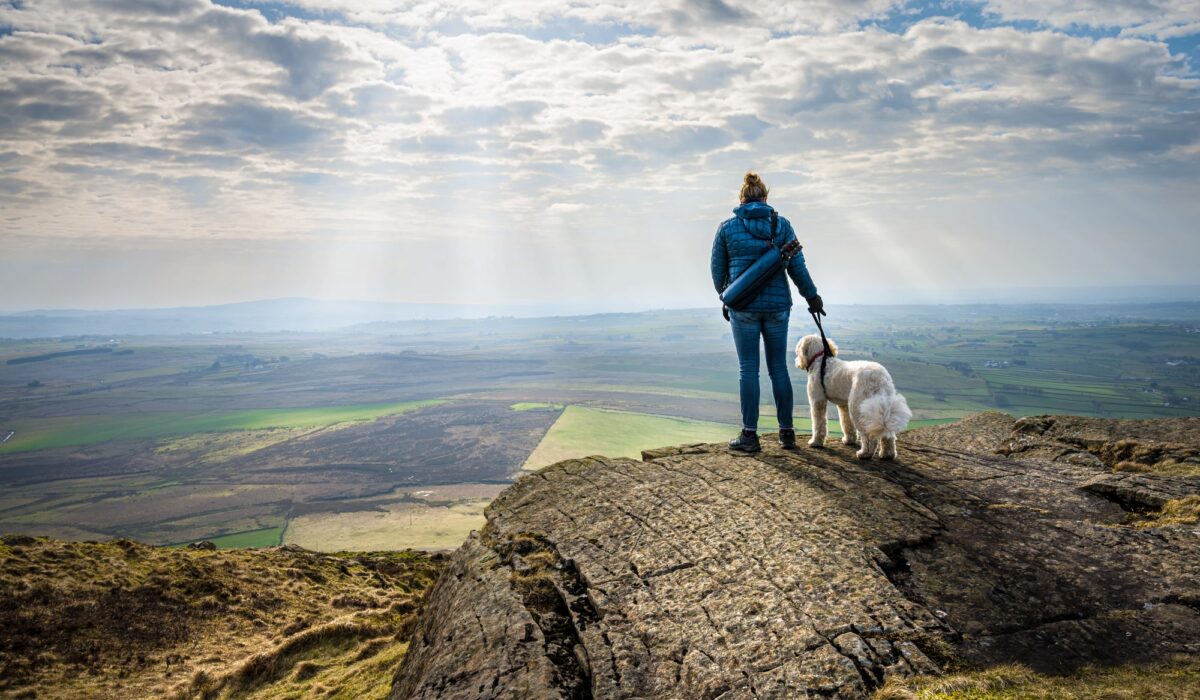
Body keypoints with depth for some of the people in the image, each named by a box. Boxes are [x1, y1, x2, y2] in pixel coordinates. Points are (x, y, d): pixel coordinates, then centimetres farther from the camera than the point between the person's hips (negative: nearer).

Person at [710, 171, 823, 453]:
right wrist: (812, 296, 14)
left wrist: (724, 296, 25)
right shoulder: (782, 225, 3)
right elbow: (797, 266, 2)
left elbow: (718, 270, 7)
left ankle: (750, 435, 3)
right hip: (777, 305, 2)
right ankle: (787, 432, 14)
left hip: (743, 306, -2)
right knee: (779, 368, 9)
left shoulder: (727, 227, 1)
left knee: (748, 369, 2)